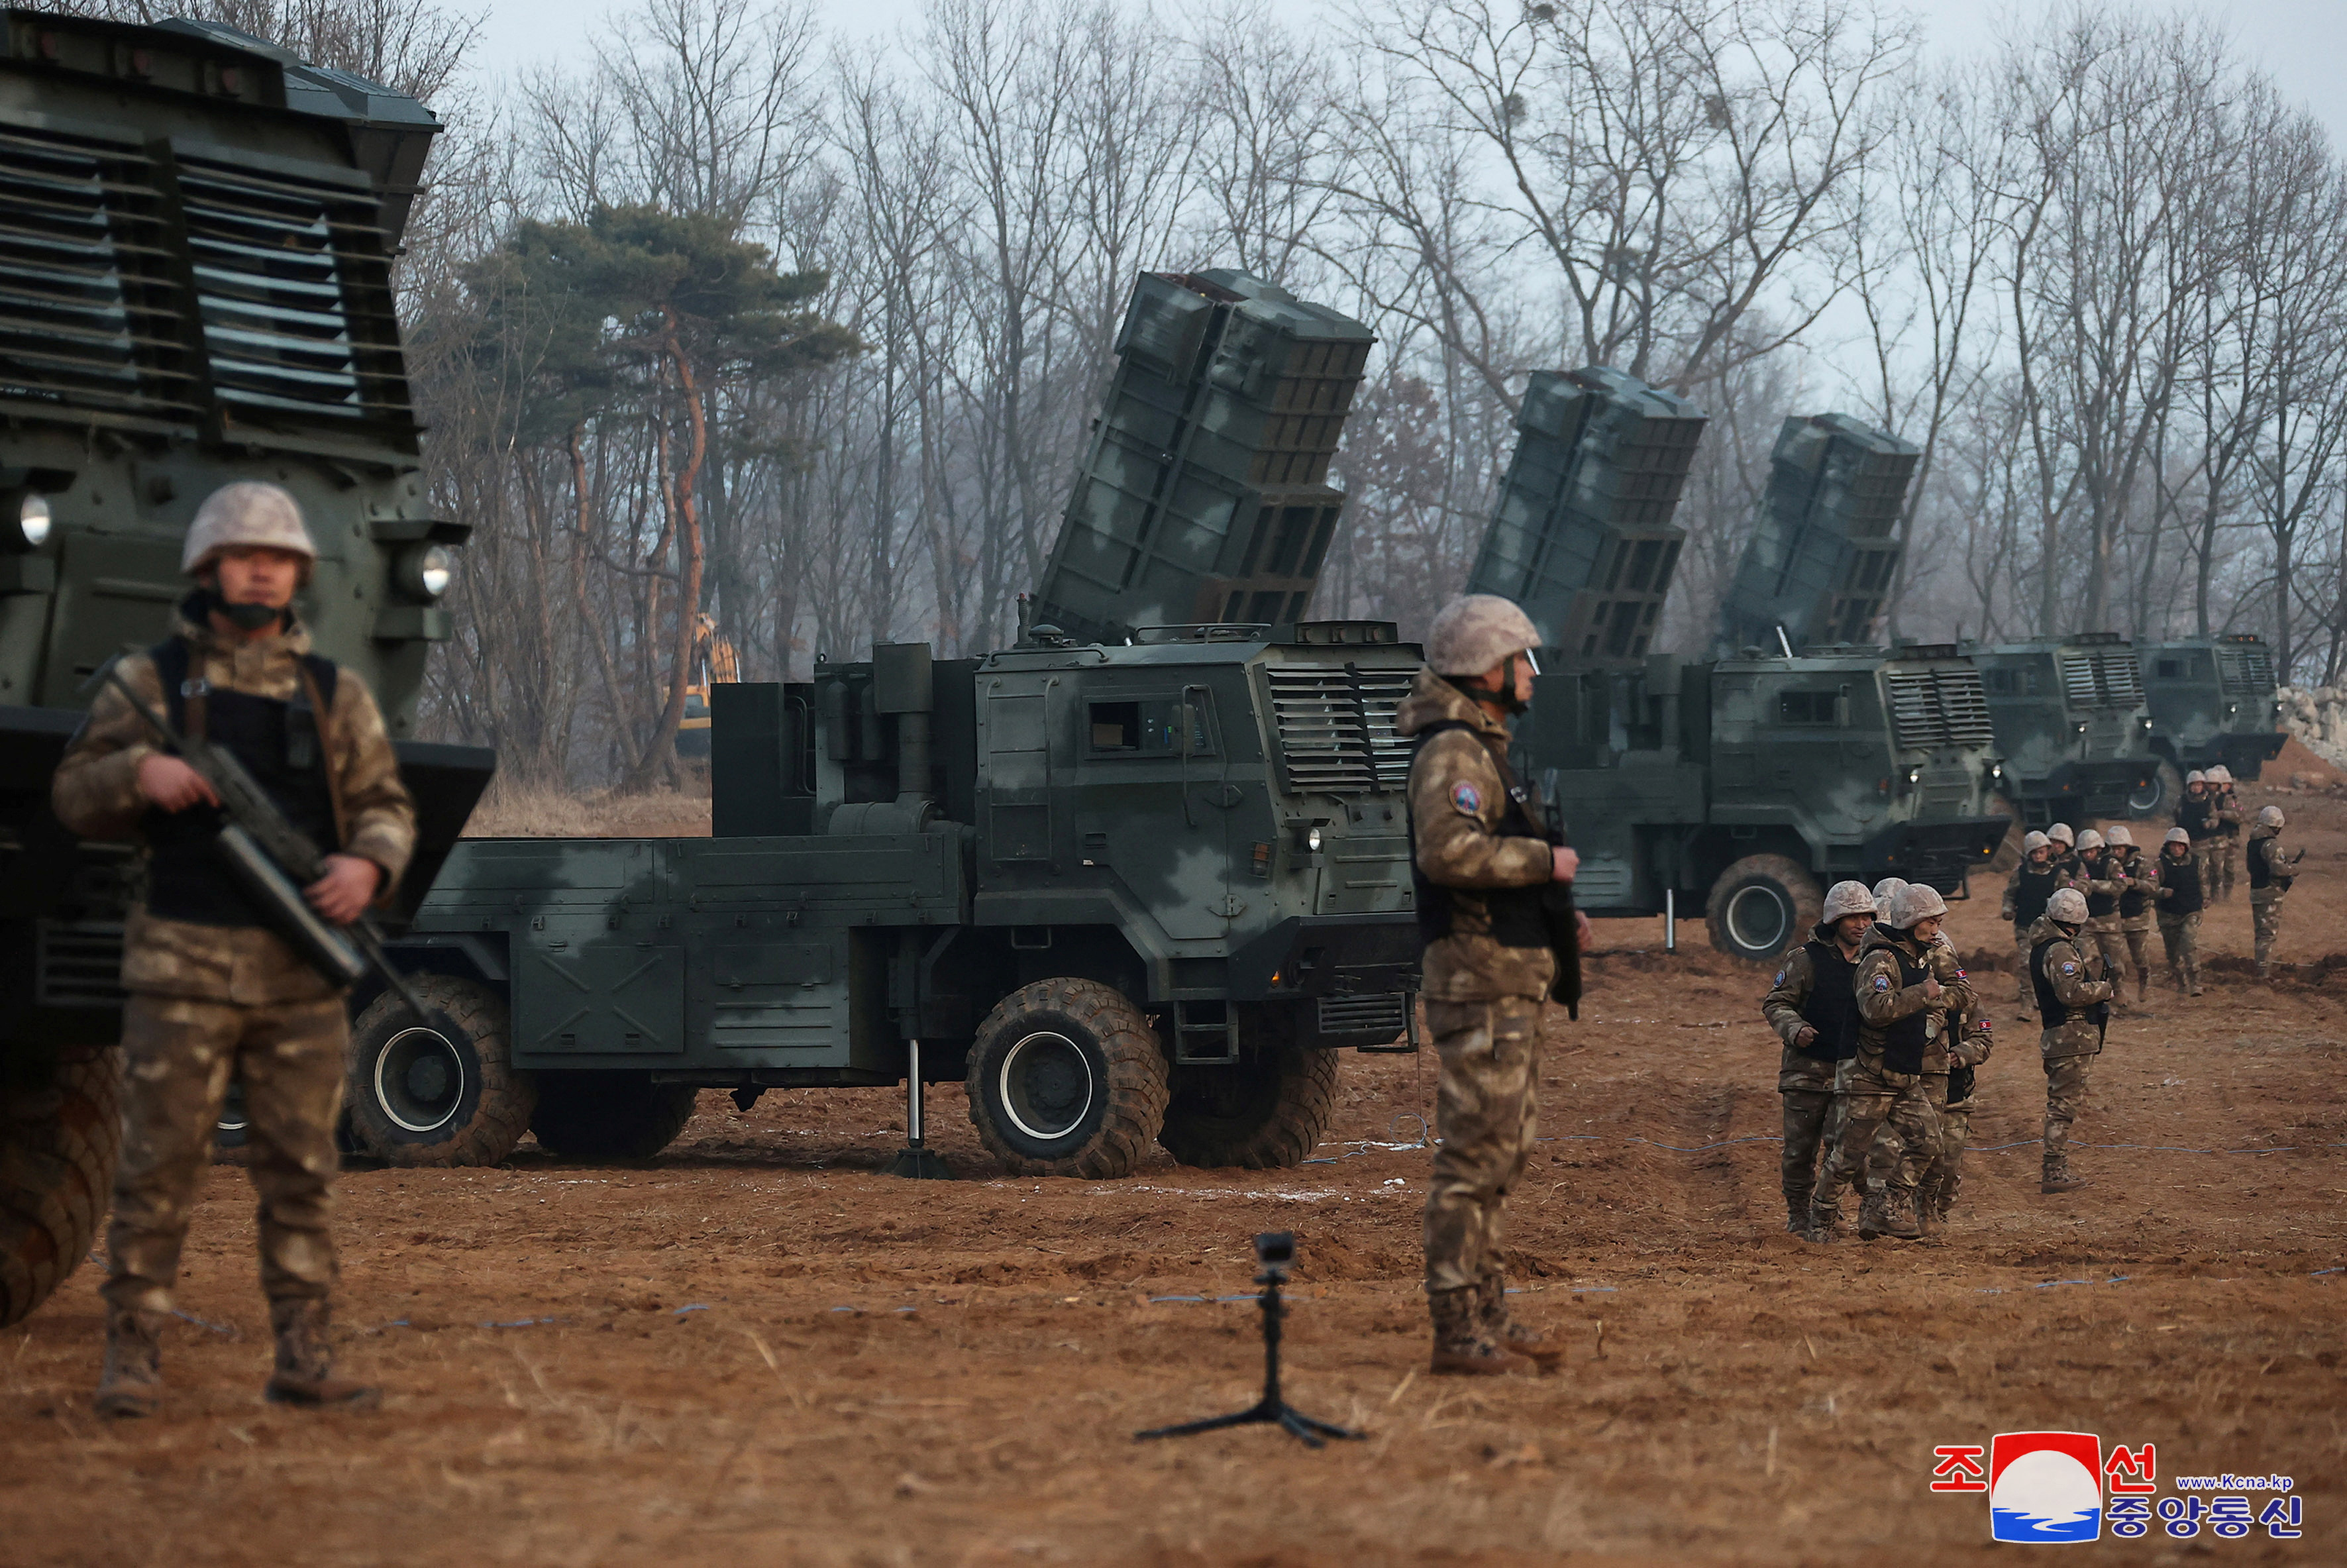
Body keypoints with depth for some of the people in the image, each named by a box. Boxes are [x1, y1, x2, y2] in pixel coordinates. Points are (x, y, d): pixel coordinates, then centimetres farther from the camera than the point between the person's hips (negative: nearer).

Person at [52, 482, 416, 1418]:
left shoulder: (335, 695, 11)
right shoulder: (151, 682, 4)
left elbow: (385, 807, 9)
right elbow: (77, 798, 3)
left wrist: (367, 865, -13)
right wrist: (140, 774, -18)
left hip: (301, 973, 2)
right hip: (183, 965, -2)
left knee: (301, 1167, 2)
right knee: (161, 1165, -4)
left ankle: (302, 1359, 7)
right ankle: (133, 1357, 1)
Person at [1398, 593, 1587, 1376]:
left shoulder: (1481, 748, 19)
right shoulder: (1452, 751, -15)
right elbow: (1448, 850, -31)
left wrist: (1553, 914, 16)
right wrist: (1546, 861, -20)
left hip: (1507, 986, 11)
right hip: (1479, 980, -11)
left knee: (1499, 1153, 15)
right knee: (1473, 1155, -10)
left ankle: (1486, 1315, 22)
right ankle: (1457, 1331, -9)